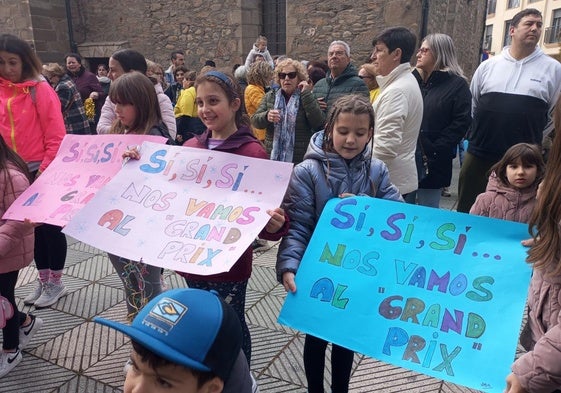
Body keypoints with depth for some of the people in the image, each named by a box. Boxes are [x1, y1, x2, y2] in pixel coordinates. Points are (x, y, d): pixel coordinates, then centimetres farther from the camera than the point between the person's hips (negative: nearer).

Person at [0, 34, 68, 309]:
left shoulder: (40, 90, -10)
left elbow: (56, 135, -13)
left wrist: (44, 169, -15)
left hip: (43, 172, -6)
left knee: (50, 225, 6)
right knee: (32, 226, 15)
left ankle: (56, 283, 20)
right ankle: (43, 280, 29)